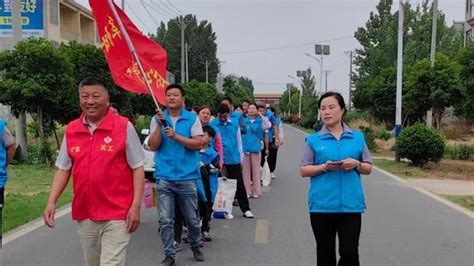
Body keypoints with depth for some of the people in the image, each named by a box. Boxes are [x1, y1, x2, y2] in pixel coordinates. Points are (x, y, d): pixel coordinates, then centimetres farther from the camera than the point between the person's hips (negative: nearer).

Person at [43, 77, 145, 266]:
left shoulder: (124, 127, -7)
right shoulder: (71, 130, 6)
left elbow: (137, 168, -6)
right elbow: (63, 169, 12)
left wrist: (136, 205, -12)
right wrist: (51, 202, 1)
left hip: (117, 214, -5)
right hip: (84, 215, 5)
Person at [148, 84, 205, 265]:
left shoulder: (192, 118, 0)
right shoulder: (157, 119, 4)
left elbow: (198, 144, -8)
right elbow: (153, 146, -2)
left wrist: (176, 136, -17)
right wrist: (159, 125, -13)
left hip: (187, 177, 0)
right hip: (164, 177, 1)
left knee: (192, 218, 12)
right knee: (165, 220, 2)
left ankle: (195, 246, 35)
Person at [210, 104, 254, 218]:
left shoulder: (235, 124, 3)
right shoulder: (212, 125, -6)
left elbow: (239, 141, 10)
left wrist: (241, 159, 11)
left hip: (234, 159, 2)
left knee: (239, 185, 6)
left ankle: (246, 209, 14)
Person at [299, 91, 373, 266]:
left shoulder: (358, 137, 6)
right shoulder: (313, 140, 2)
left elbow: (368, 168, 11)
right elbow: (303, 170, 2)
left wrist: (356, 164, -11)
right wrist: (324, 167, -15)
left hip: (351, 204, 0)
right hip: (322, 205, 0)